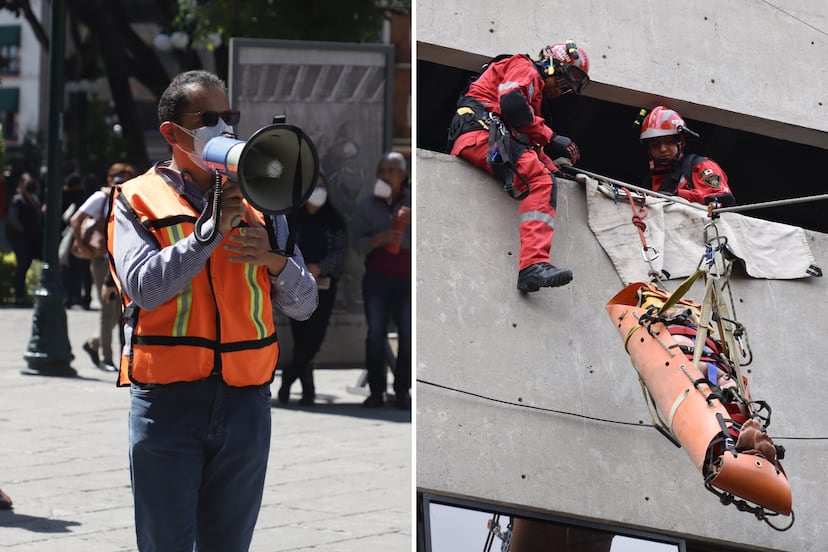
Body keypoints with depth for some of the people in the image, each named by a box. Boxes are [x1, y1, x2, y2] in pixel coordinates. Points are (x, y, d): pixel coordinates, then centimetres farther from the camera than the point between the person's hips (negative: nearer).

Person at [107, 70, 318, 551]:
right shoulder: (138, 201, 3)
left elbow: (303, 304, 10)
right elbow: (145, 287, -14)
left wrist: (274, 259, -10)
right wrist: (212, 226, -16)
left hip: (246, 400, 3)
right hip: (168, 402, -3)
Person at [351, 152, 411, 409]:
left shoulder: (413, 202, 6)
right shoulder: (366, 205, 9)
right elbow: (358, 244, 2)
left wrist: (414, 220, -13)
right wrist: (380, 238, -17)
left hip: (408, 279, -1)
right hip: (377, 278, 1)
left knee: (408, 335, -2)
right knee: (376, 334, -3)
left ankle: (402, 391, 5)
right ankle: (376, 390, 1)